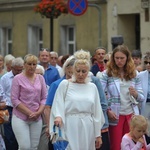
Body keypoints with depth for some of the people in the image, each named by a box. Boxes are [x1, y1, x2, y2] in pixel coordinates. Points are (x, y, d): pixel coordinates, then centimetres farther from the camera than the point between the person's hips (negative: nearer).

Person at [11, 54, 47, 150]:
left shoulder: (40, 78, 8)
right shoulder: (18, 79, -4)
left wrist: (38, 112, -7)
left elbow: (44, 98, 9)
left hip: (37, 118, 4)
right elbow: (14, 100, -7)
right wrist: (29, 113, -12)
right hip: (20, 118, -4)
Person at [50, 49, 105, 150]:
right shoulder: (65, 84, 2)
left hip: (87, 130, 3)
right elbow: (58, 105, -3)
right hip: (70, 129, -3)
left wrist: (98, 134, 11)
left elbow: (97, 112, 12)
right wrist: (58, 116, -25)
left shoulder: (92, 87, 11)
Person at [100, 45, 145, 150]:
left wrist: (136, 94, -16)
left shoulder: (134, 74, 5)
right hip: (115, 115, -3)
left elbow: (142, 98, 5)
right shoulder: (107, 74, -3)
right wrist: (108, 111, -15)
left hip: (130, 114, 3)